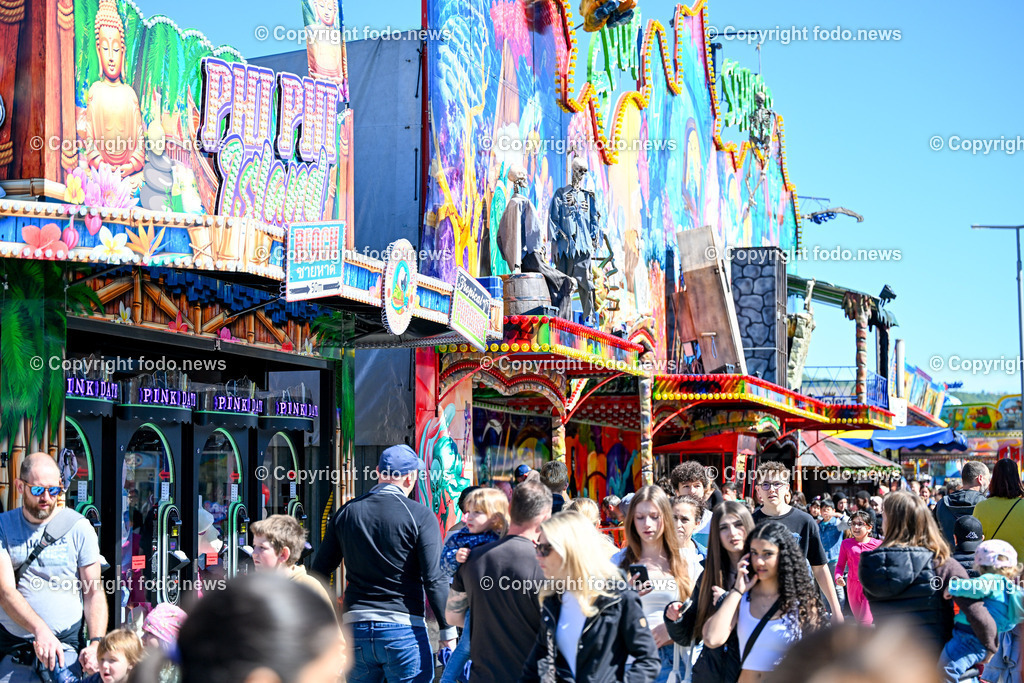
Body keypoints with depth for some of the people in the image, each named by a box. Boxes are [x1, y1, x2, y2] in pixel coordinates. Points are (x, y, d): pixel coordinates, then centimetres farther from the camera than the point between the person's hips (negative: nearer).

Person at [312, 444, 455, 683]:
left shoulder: (346, 513, 8)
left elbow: (320, 571, 11)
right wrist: (448, 630, -4)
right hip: (403, 628, -4)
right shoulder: (420, 516, -6)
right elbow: (433, 580, -11)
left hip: (355, 627, 4)